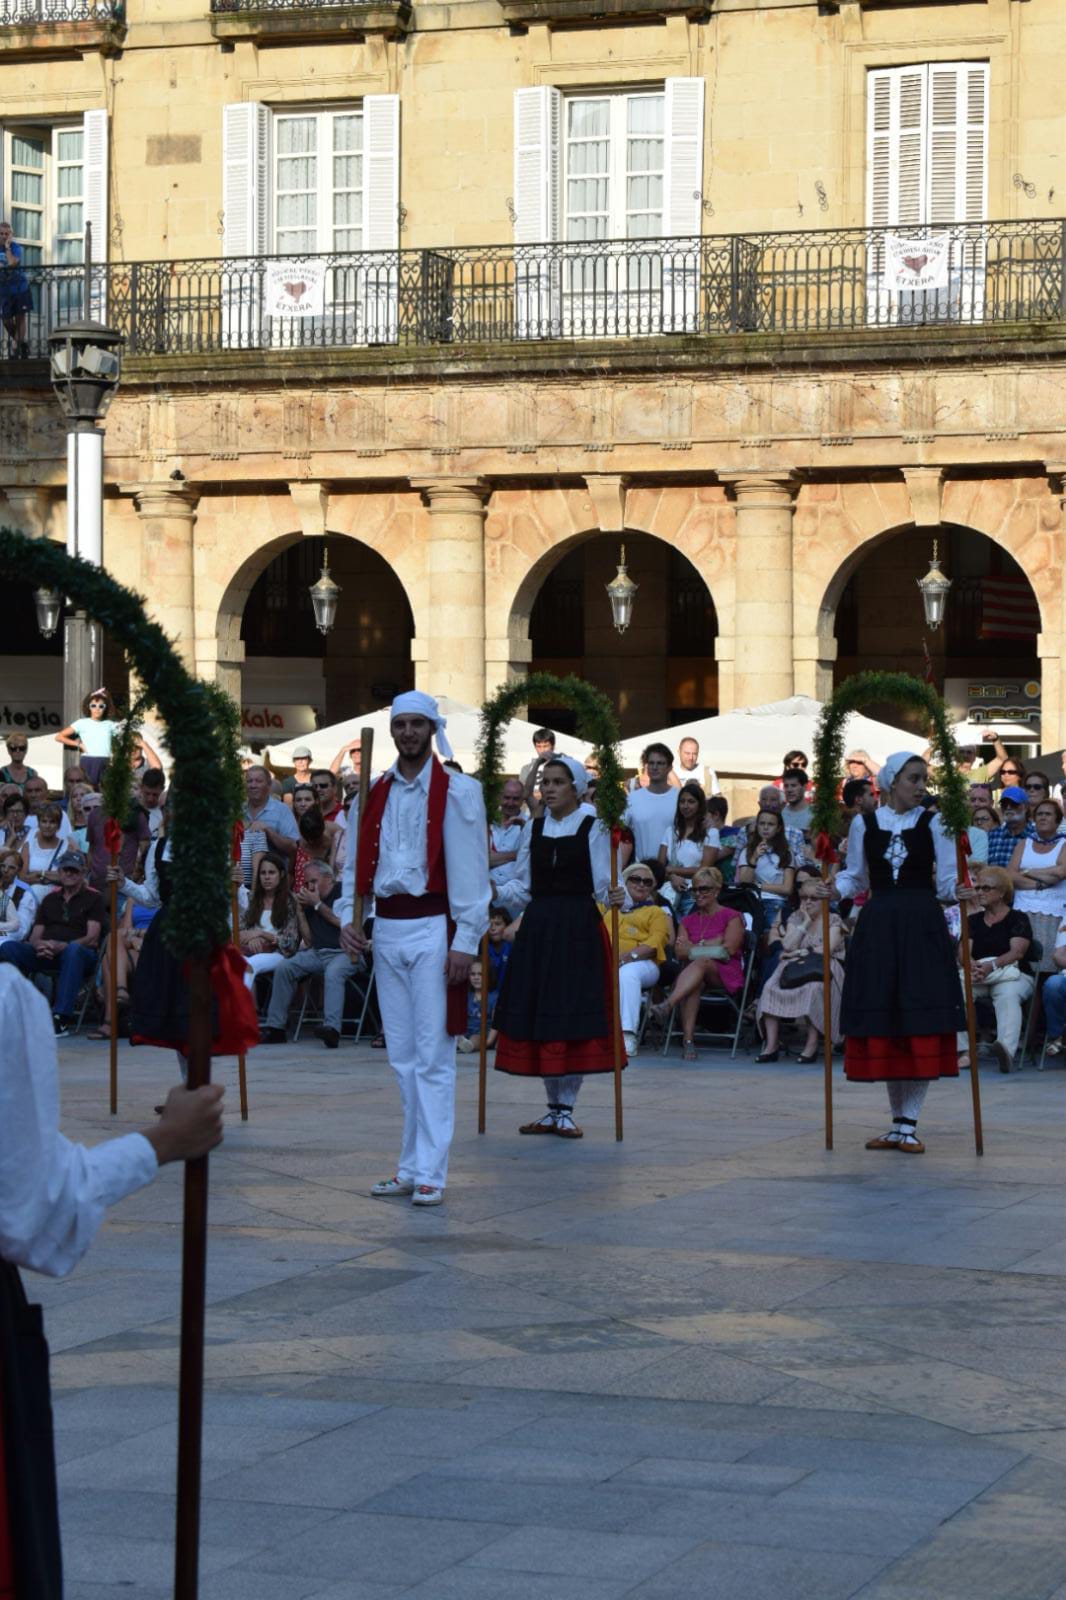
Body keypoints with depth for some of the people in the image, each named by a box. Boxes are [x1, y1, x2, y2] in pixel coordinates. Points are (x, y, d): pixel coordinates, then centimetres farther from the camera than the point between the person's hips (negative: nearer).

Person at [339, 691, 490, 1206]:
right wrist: (347, 917, 2)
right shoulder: (372, 794, 11)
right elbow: (355, 864, 16)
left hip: (433, 929, -5)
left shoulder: (458, 792, -4)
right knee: (402, 1056, 11)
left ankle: (430, 1173, -5)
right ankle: (411, 1166, 18)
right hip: (386, 929, 5)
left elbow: (471, 873, -6)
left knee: (433, 1056, -6)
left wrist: (465, 941, -11)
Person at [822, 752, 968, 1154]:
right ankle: (899, 1122, 15)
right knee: (882, 1024, 4)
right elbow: (855, 877, 13)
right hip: (878, 925, 2)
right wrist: (833, 889, -6)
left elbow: (947, 879, 0)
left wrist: (959, 892, -20)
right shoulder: (864, 824, 7)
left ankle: (908, 1124, -2)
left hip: (923, 926, -2)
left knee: (922, 1025, -8)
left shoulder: (933, 823, 2)